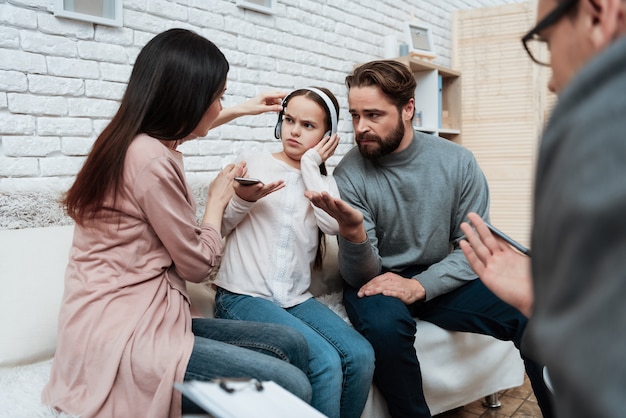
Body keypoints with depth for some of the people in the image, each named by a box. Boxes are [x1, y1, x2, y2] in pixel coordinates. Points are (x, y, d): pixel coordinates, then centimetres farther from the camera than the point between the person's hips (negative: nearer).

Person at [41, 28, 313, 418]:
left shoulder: (133, 139, 10)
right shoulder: (153, 161, -21)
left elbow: (183, 127, 37)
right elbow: (197, 265, -9)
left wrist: (240, 111, 46)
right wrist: (217, 199, 7)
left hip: (140, 316, 10)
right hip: (121, 338, -10)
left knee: (292, 344, 3)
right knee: (292, 386, -19)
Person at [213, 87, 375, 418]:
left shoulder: (325, 183, 14)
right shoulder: (252, 163, 5)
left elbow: (332, 224, -10)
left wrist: (310, 163, -2)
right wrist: (243, 200, -16)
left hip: (297, 299, 4)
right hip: (243, 295, -4)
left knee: (361, 356, -19)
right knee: (324, 362, -25)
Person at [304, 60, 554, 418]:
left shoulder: (458, 162, -7)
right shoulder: (349, 175, -13)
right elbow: (361, 277, -15)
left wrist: (420, 286, -21)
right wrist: (352, 231, -37)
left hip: (439, 281, 2)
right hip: (377, 284, -2)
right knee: (386, 325, -35)